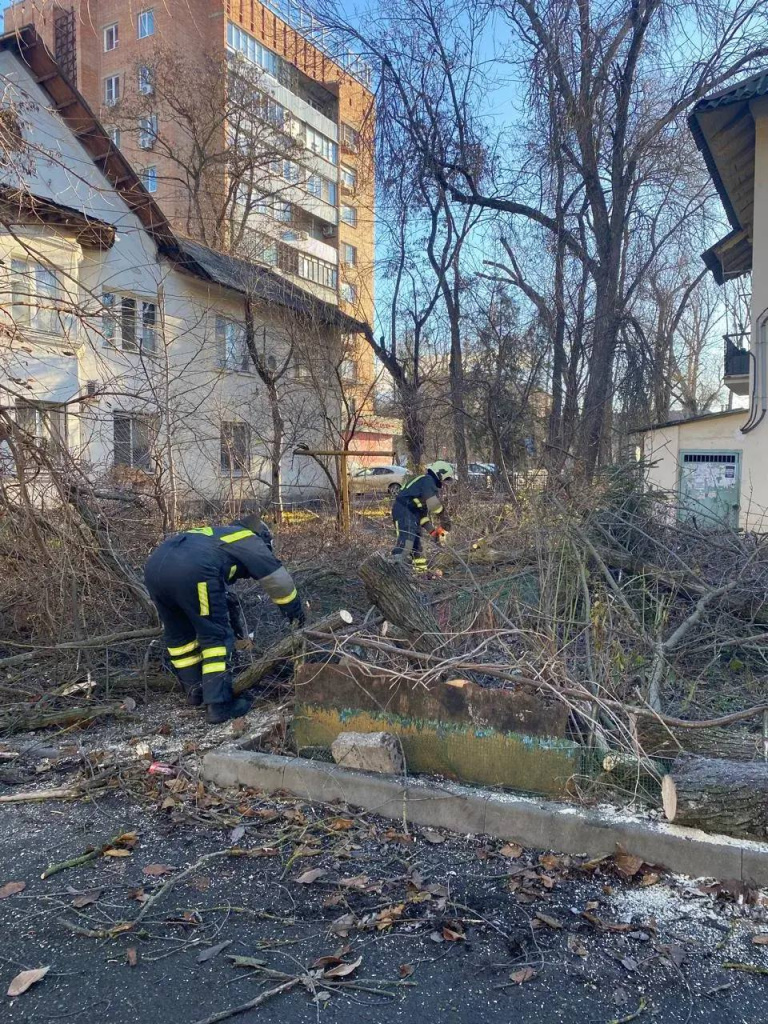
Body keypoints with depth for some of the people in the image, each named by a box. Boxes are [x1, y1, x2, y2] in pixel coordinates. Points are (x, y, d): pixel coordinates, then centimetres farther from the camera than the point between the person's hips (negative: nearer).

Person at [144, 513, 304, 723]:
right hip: (190, 570, -7)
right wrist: (295, 611, 36)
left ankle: (195, 691, 34)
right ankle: (219, 704, 4)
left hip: (154, 565, 8)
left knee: (178, 634, 24)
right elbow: (277, 578, 22)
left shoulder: (217, 535, 41)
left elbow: (218, 594, 48)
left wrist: (232, 616, 55)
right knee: (217, 637, 5)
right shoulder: (250, 541, 23)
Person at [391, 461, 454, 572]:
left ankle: (421, 570, 25)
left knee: (416, 542, 16)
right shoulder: (428, 480, -7)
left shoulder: (430, 484, 24)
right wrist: (445, 518, -10)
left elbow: (424, 510, 24)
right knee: (406, 539, -22)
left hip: (411, 513, 11)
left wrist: (431, 530, 17)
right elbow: (434, 503, -20)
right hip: (404, 510, -11)